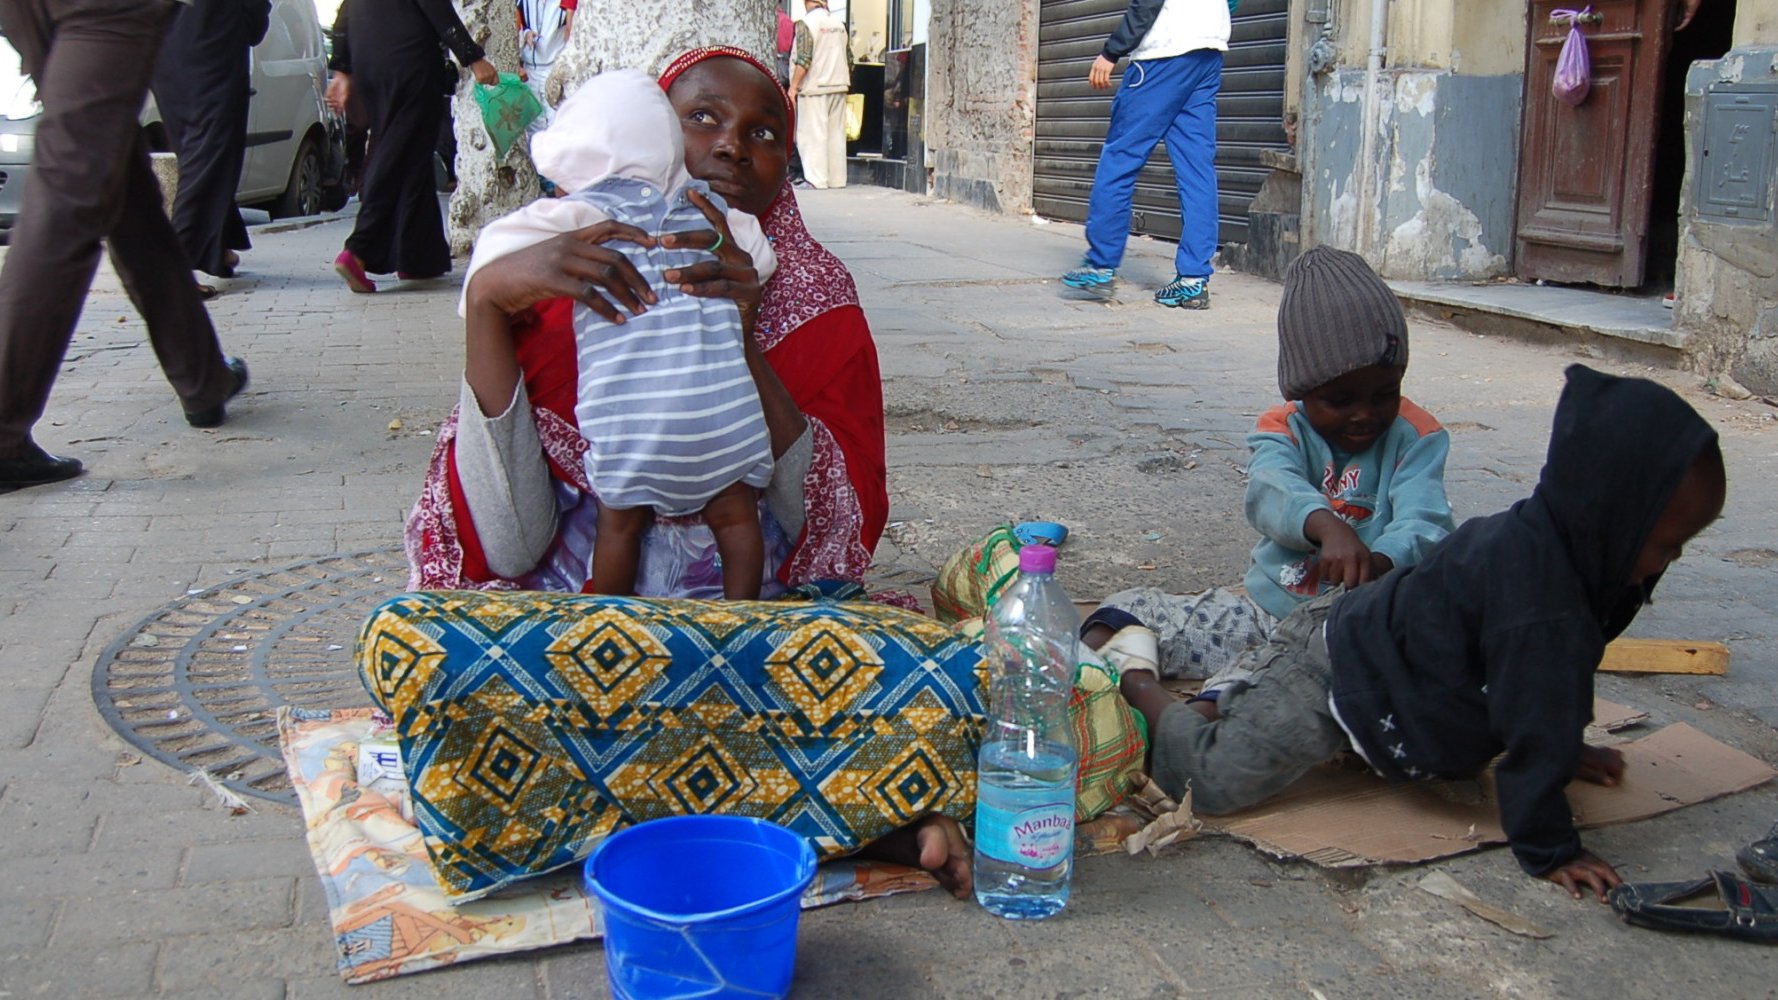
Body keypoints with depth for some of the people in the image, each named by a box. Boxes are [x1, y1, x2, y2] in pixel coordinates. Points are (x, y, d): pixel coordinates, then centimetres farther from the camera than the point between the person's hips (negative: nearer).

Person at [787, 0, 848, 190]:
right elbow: (849, 58, 14)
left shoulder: (806, 23, -9)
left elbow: (804, 59, -17)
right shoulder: (839, 23, 11)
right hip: (839, 87, 6)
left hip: (815, 88, -6)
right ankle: (837, 179, 12)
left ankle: (816, 179, -8)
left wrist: (793, 86, -13)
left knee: (813, 135, -4)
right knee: (836, 134, 10)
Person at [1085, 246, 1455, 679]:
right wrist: (1325, 525, -46)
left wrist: (1382, 562, -41)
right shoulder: (1285, 430, 2)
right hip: (1265, 613, 3)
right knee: (1134, 611, -8)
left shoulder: (1414, 439, 0)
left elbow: (1425, 522, -16)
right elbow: (1272, 489, -21)